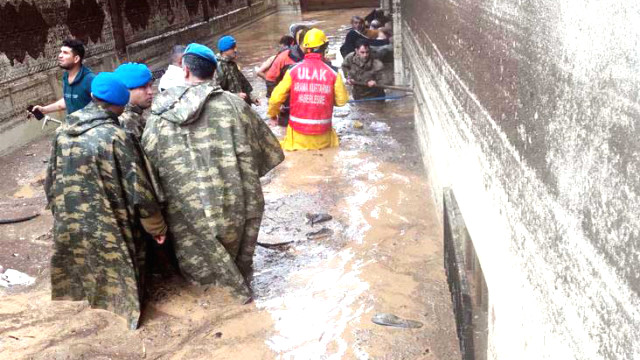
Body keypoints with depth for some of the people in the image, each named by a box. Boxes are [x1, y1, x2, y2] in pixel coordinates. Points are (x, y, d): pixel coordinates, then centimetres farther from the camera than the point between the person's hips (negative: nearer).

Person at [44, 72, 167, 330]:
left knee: (78, 281, 25)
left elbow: (50, 182, 9)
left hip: (67, 226, 6)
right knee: (116, 284, 15)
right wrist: (157, 227, -5)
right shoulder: (115, 136, -20)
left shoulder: (62, 132, -1)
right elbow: (138, 188, -18)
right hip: (108, 229, -6)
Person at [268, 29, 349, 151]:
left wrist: (272, 114, 15)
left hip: (298, 133, 0)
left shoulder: (293, 70, -6)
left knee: (288, 148, 22)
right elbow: (341, 100, -1)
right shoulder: (333, 72, -7)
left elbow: (277, 96, -4)